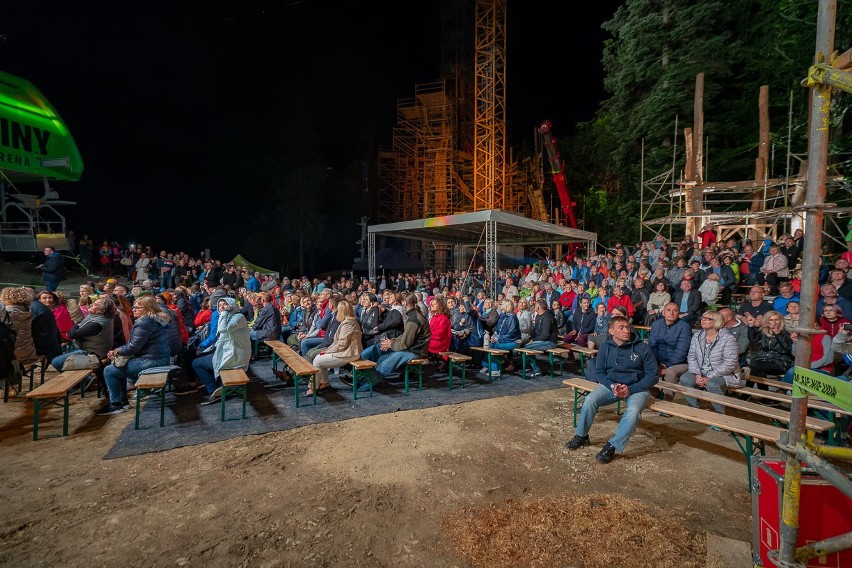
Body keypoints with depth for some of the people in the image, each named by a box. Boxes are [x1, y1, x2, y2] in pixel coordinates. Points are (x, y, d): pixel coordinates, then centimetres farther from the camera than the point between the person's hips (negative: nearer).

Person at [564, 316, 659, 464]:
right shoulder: (605, 347, -1)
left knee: (633, 411, -34)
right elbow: (599, 372, 5)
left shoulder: (643, 348, -9)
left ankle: (611, 447, -21)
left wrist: (631, 390, -18)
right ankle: (581, 436, -1)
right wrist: (612, 386, -15)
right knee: (590, 400, -23)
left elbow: (653, 376, -7)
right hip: (611, 385, 2)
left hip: (637, 387, -2)